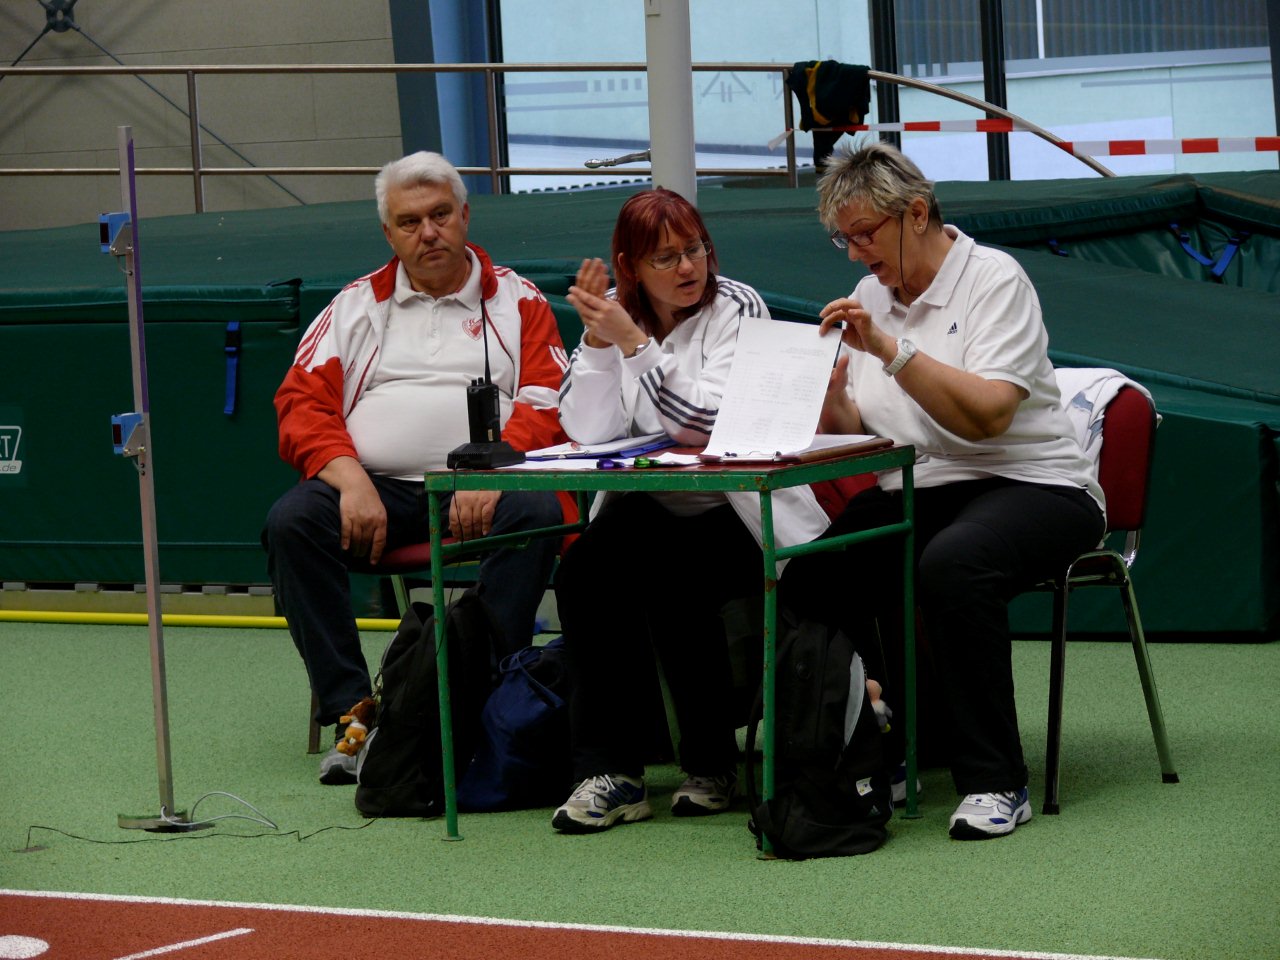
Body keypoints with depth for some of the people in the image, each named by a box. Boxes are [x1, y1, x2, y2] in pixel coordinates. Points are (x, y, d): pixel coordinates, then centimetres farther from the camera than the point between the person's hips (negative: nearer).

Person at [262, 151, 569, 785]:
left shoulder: (515, 301, 14)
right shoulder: (358, 306, 19)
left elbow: (547, 406, 2)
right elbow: (301, 401, 8)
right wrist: (349, 479, -11)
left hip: (482, 488, -1)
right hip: (376, 485, 2)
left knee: (536, 513, -33)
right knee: (291, 522, -27)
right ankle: (350, 711, -27)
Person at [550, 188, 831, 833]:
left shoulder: (737, 309, -8)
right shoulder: (617, 315, 4)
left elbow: (710, 423, -20)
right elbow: (590, 433, -6)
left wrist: (633, 342, -23)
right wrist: (596, 339, -16)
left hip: (739, 514, -4)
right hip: (647, 510, 4)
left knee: (673, 582, -31)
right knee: (584, 572, -25)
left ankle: (713, 764, -11)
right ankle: (608, 771, -21)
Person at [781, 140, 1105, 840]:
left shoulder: (994, 279, -6)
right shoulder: (870, 297, 14)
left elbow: (987, 416, -20)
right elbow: (849, 437, 11)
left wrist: (888, 348, -24)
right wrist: (829, 391, -11)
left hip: (1026, 486, -6)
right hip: (910, 494, 6)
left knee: (952, 564, -38)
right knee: (808, 580, -21)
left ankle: (994, 782, -30)